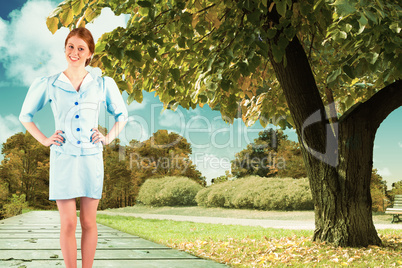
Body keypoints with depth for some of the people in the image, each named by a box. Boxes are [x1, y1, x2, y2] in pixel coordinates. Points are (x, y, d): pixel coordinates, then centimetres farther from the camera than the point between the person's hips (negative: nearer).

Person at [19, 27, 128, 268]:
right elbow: (25, 115, 14)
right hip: (63, 158, -1)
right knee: (68, 223, 1)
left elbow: (122, 115, 17)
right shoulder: (48, 85, 1)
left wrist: (109, 138, 5)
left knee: (88, 222, 6)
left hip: (91, 158, 1)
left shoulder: (103, 84, 3)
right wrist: (44, 140, 5)